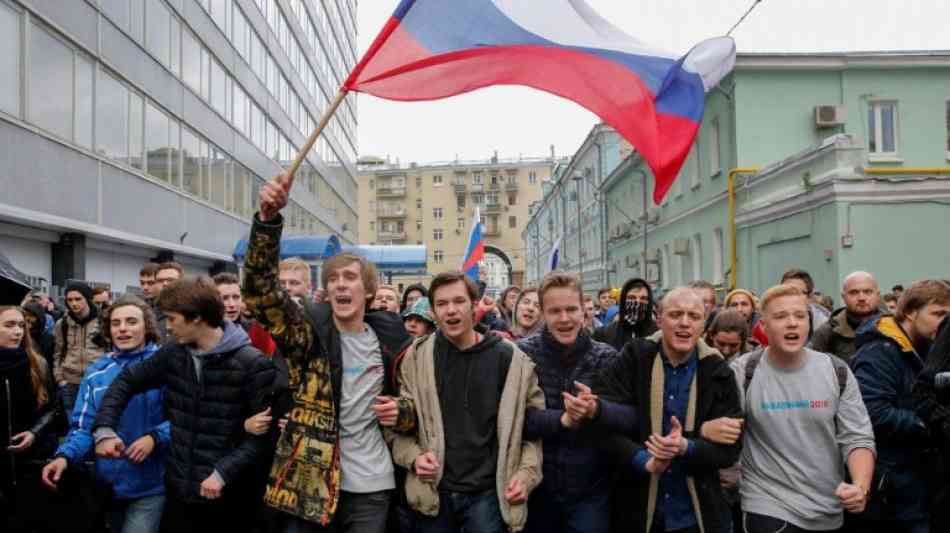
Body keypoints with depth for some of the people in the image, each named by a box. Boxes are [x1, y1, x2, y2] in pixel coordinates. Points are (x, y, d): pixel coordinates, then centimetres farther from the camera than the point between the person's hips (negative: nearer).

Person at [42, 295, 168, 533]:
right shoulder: (96, 372, 4)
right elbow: (84, 426, 4)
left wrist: (155, 438, -26)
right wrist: (65, 455, -13)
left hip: (151, 485, -5)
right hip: (111, 483, 5)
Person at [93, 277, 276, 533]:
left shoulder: (253, 364, -15)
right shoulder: (173, 353, 3)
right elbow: (127, 381, 15)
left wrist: (224, 472, -23)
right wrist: (104, 429, 3)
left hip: (227, 495, -5)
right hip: (177, 488, 5)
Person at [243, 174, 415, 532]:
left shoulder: (388, 338, 4)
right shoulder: (309, 330, -4)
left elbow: (411, 399, 17)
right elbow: (260, 289, -20)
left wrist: (400, 413, -7)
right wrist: (268, 218, -33)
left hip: (369, 484, 2)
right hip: (307, 479, -2)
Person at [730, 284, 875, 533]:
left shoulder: (837, 371, -2)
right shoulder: (743, 373, -10)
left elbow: (857, 437, -3)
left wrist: (861, 486, -18)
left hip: (830, 510, 4)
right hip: (768, 507, -3)